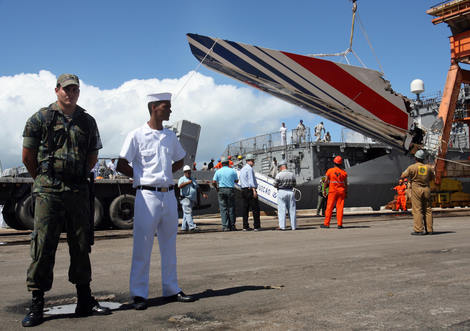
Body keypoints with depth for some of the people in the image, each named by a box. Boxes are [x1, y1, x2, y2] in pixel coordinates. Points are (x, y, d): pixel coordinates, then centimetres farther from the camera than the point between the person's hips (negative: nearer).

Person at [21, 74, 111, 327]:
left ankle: (84, 301, 17)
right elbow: (27, 157, 5)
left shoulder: (87, 121, 12)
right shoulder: (40, 118, 1)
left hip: (78, 191, 4)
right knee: (43, 246, -4)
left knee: (81, 246, 7)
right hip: (49, 192, -3)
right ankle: (36, 305, 6)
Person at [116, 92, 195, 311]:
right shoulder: (137, 135, -5)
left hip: (169, 195, 6)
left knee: (169, 245, 11)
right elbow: (121, 165, -6)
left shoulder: (171, 136, 12)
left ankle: (171, 290, 21)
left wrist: (165, 174, 11)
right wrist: (142, 177, 0)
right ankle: (138, 294, 7)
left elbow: (179, 161, 25)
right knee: (142, 246, -2)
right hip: (147, 195, -6)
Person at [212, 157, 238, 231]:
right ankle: (232, 226, 8)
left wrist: (216, 188, 10)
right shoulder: (233, 171, 1)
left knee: (223, 209, 1)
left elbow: (214, 182, -6)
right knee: (231, 208, 6)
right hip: (231, 190, 0)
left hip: (221, 190, 0)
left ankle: (225, 226, -3)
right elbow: (236, 181, 11)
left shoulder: (218, 171, 0)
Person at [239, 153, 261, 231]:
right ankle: (256, 226, -4)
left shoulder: (242, 169, 20)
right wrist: (254, 190, -21)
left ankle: (245, 226, 7)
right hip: (250, 190, -9)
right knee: (255, 209, -4)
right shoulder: (249, 168, -9)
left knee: (245, 209, 7)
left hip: (243, 190, 9)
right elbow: (251, 180, -18)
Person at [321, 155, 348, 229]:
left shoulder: (329, 170, -4)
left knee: (329, 207, 3)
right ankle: (340, 224, 0)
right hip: (341, 191, 2)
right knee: (340, 208, 3)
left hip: (332, 191, -2)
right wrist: (346, 193, 10)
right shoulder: (344, 172, 1)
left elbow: (326, 182, -2)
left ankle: (326, 223, 5)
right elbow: (346, 184, 3)